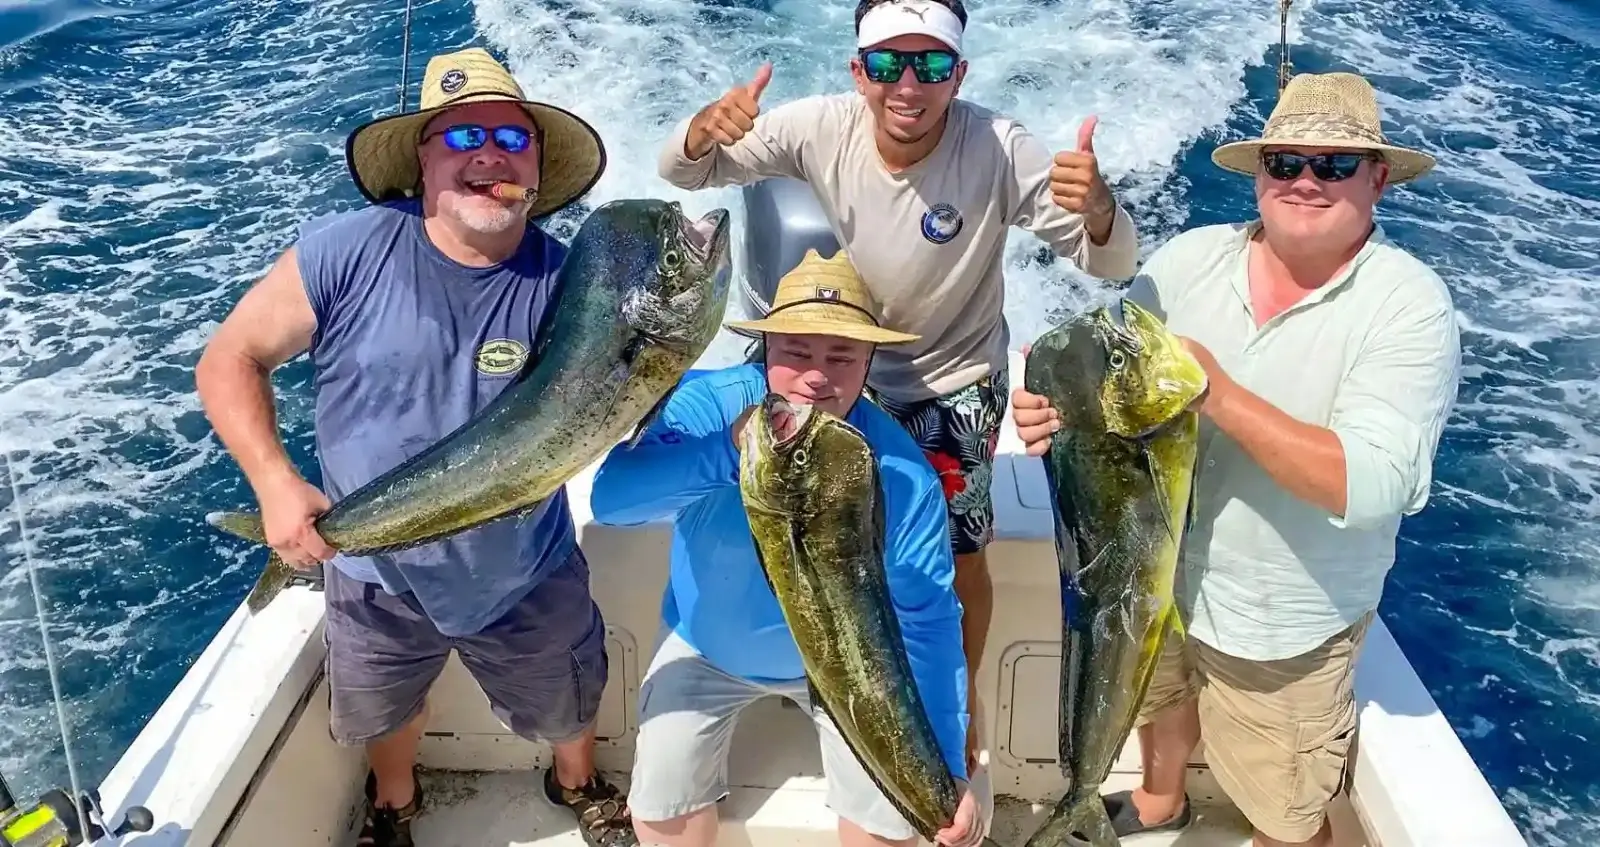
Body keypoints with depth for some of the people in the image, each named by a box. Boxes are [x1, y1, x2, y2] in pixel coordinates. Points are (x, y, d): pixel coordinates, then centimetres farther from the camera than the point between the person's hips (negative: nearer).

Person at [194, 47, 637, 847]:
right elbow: (227, 361, -11)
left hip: (527, 580, 0)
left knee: (567, 713, 25)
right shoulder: (346, 254, -20)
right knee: (385, 715, 29)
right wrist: (275, 482, -23)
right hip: (375, 576, 0)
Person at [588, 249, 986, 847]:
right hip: (706, 648, 1)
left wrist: (945, 768, -21)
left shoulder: (904, 476, -26)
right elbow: (611, 498, -40)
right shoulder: (708, 404, -27)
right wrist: (727, 451, -54)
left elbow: (927, 621, -19)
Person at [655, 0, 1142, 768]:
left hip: (956, 382, -2)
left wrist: (1098, 206, -49)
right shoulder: (822, 128, -22)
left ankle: (962, 691, 36)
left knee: (959, 561, 5)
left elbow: (1113, 264, -25)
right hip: (850, 369, 2)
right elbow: (683, 173, -14)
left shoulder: (1000, 151, -29)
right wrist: (706, 127, -39)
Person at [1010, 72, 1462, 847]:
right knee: (1160, 694, 33)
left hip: (1282, 625, -5)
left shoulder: (1410, 304, -21)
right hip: (1157, 572, 5)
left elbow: (1372, 487, -31)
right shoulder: (1191, 258, -8)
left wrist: (1221, 396, -37)